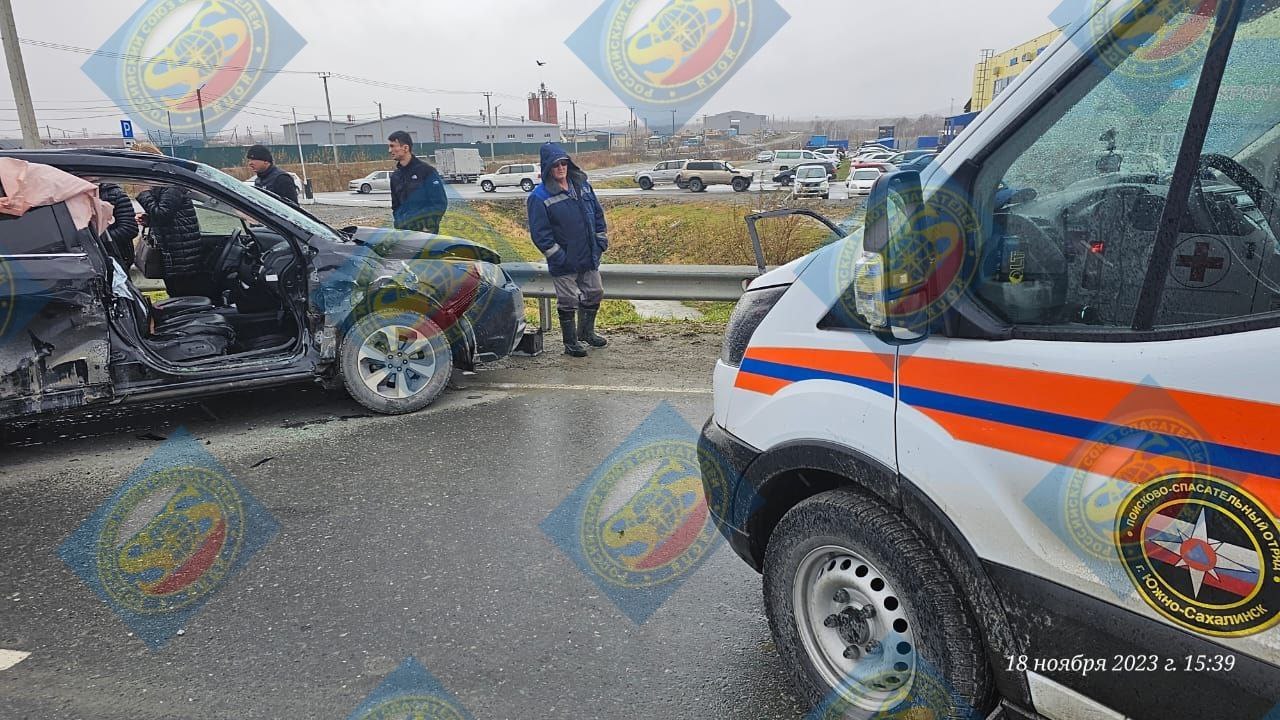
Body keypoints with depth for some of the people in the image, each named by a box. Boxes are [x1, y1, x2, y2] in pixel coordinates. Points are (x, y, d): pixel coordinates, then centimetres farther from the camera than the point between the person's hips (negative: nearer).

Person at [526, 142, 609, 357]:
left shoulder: (583, 186, 6)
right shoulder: (539, 197, -12)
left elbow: (598, 214, 14)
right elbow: (539, 232, -13)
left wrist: (601, 241, 7)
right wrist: (557, 256, -16)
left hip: (590, 258, 6)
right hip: (564, 263, -6)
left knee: (594, 294, 17)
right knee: (568, 301, 2)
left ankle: (586, 332, 37)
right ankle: (570, 342, 17)